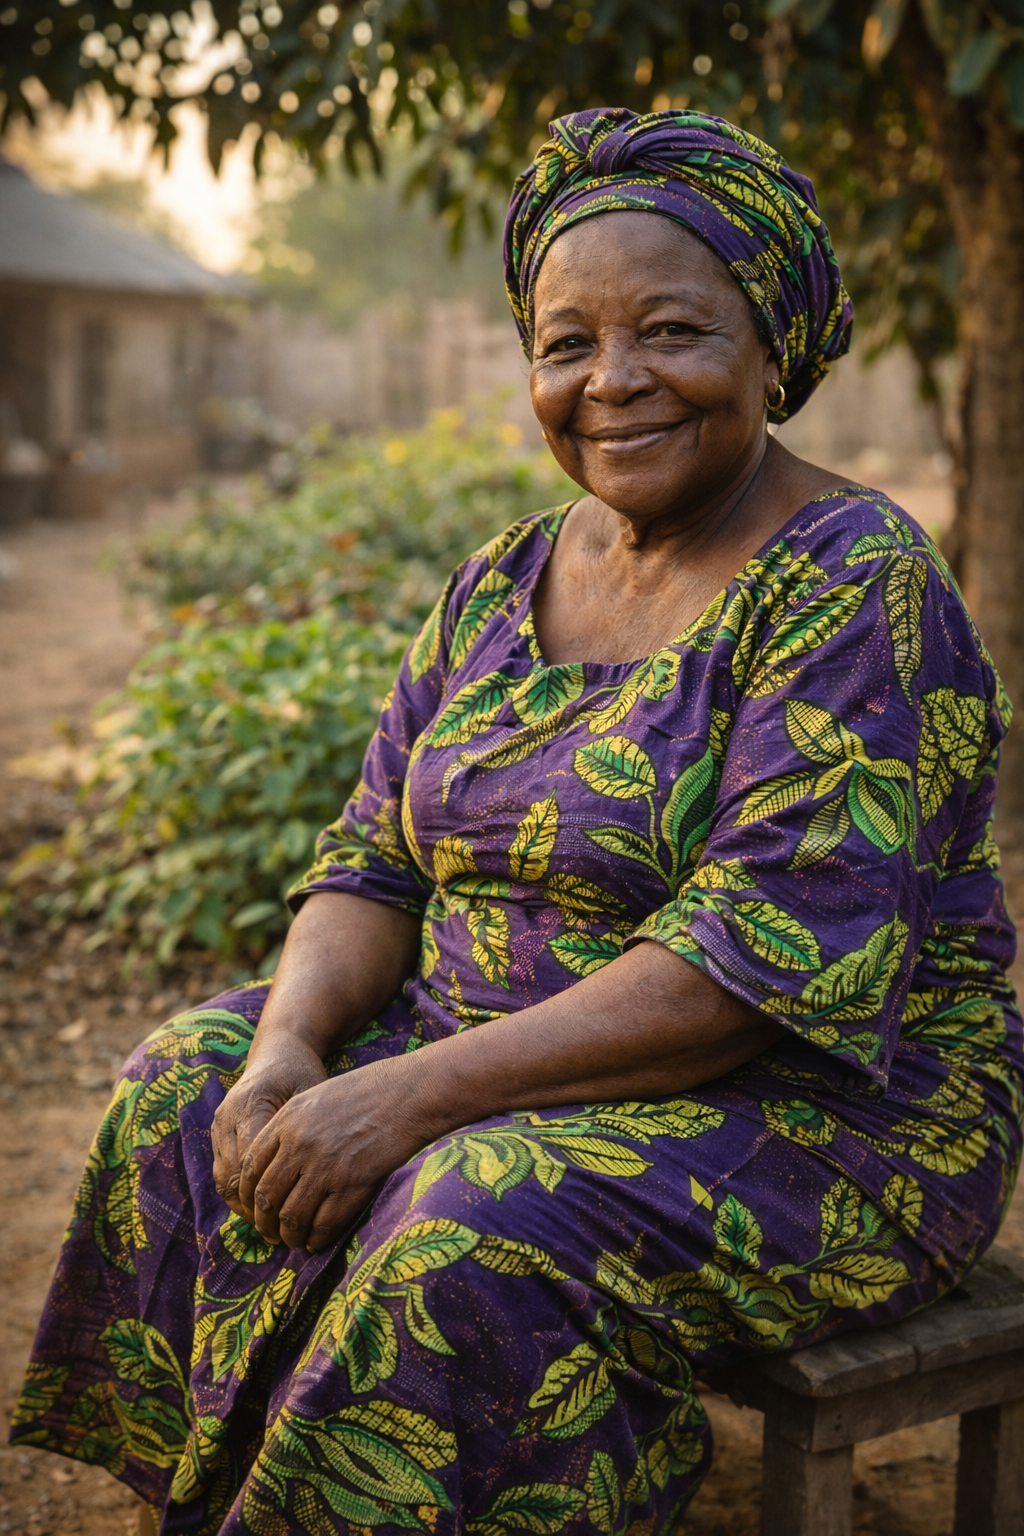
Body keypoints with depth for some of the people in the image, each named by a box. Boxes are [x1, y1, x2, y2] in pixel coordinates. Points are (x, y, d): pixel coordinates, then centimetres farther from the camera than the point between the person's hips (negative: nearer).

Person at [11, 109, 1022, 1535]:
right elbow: (379, 863, 7)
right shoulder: (504, 583, 6)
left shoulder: (852, 587, -17)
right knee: (185, 1101, -8)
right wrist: (295, 1041, -15)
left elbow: (767, 961, -26)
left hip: (828, 1105, -7)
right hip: (516, 1063, 7)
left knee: (481, 1237, -32)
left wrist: (416, 1095, -27)